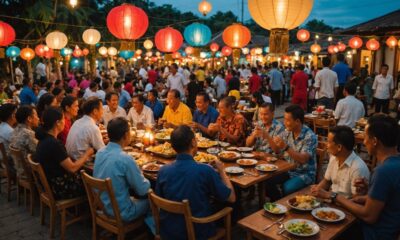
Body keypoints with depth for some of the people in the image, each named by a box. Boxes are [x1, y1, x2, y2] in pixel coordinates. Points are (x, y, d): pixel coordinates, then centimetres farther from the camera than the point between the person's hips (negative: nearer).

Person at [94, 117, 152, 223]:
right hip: (120, 212, -7)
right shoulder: (125, 159, -27)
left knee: (135, 197, 25)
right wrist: (145, 180, 4)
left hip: (102, 206, 7)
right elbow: (143, 190, -17)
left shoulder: (100, 152, -4)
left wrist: (137, 173, 9)